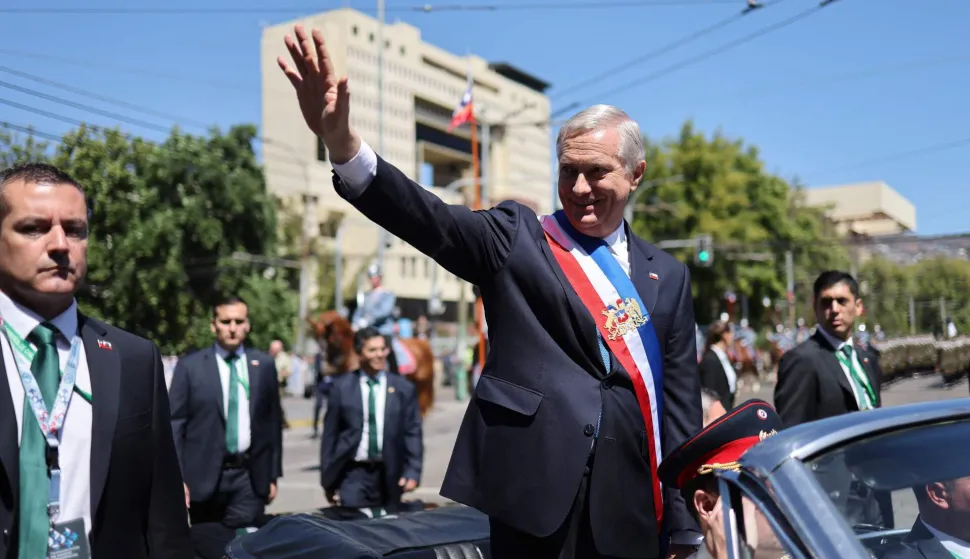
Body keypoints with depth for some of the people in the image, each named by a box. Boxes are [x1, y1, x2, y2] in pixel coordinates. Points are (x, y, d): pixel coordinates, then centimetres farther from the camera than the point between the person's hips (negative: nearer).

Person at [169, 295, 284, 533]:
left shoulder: (264, 365, 6)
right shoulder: (190, 366, 0)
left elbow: (273, 422, 10)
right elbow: (175, 424, -1)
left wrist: (273, 475, 9)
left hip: (250, 477, 1)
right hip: (204, 475, -1)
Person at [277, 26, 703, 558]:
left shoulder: (668, 275, 10)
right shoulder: (516, 238, 2)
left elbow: (680, 401, 10)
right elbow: (430, 219, -16)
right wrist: (341, 141, -33)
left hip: (630, 505, 4)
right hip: (536, 489, -3)